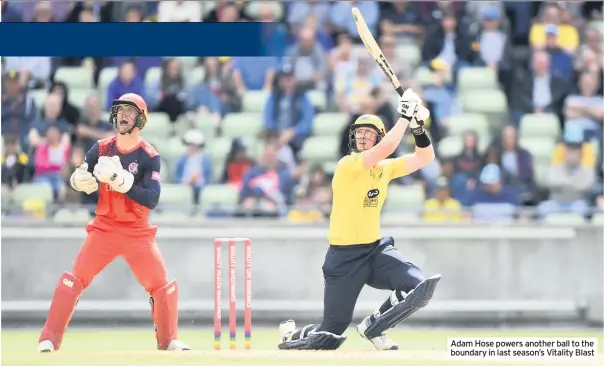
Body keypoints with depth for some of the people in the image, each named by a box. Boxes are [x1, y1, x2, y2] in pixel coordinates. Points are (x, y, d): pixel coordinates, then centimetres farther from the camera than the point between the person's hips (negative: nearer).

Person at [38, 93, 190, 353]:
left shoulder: (149, 157, -7)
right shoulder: (101, 149, 1)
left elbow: (151, 199, -17)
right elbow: (76, 181, 2)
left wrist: (123, 182, -30)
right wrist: (80, 180, -22)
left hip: (138, 232, -1)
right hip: (104, 228, 1)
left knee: (163, 286, -4)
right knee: (73, 280, -13)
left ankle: (168, 340, 18)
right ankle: (49, 339, -11)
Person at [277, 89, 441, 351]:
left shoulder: (385, 168, 7)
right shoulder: (347, 165, -14)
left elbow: (425, 158, 6)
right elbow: (384, 149, -27)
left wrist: (417, 127, -10)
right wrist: (404, 117, -22)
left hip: (375, 249, 6)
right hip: (344, 256, -6)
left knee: (418, 288, -19)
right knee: (332, 334, -2)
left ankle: (374, 327, 6)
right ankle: (291, 334, 32)